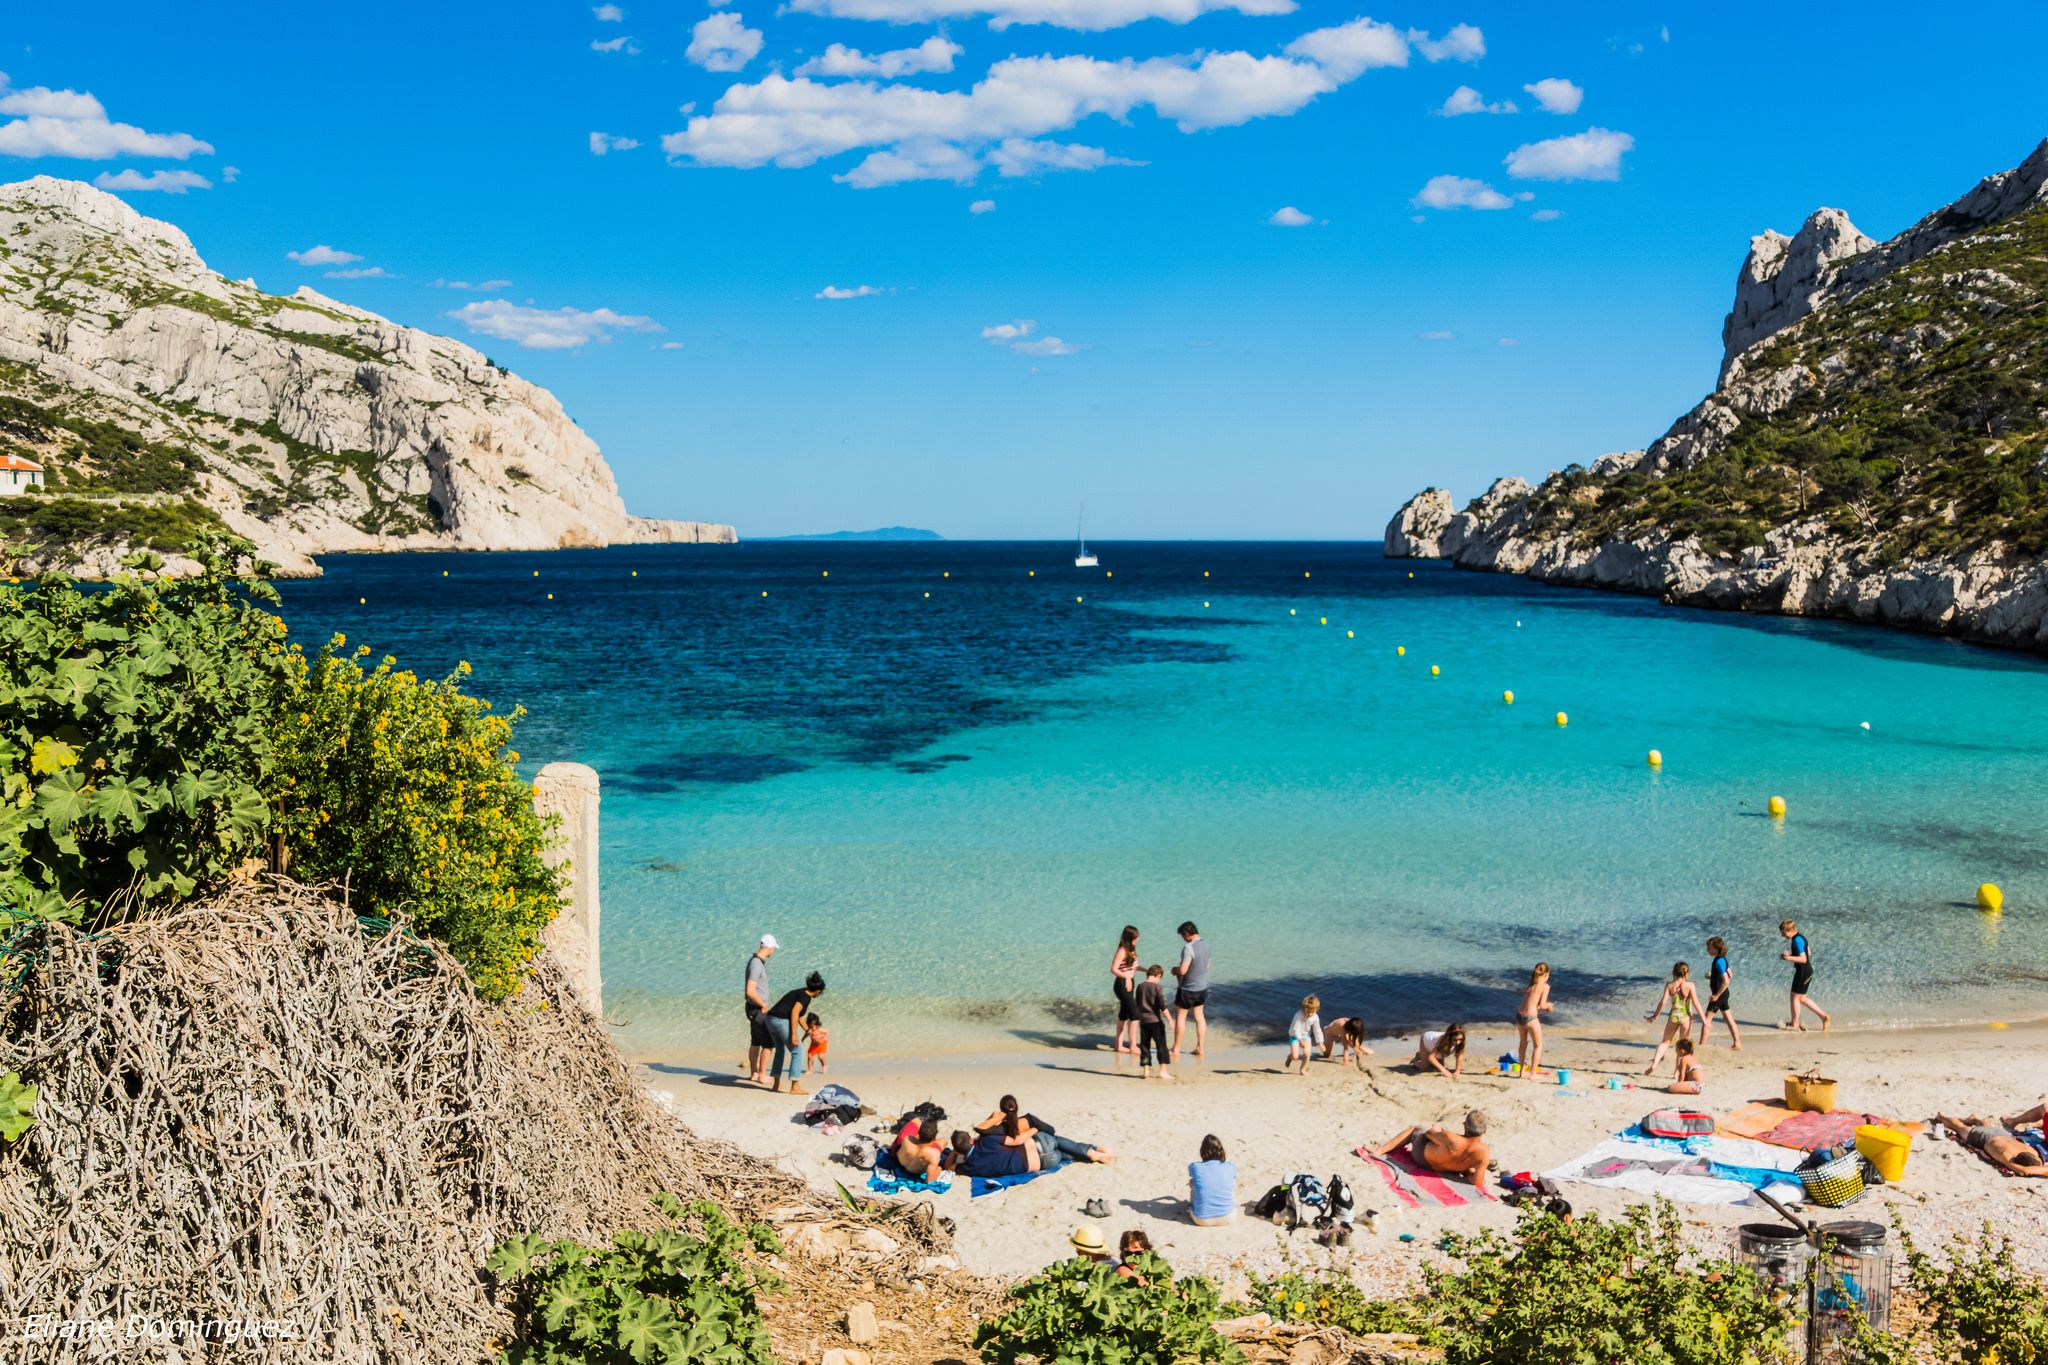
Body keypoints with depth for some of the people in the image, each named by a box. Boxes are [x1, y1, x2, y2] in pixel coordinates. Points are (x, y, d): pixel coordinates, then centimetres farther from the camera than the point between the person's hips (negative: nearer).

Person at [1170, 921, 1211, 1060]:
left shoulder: (1189, 948, -26)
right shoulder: (1205, 946, 0)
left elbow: (1182, 970, -28)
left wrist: (1175, 970, -5)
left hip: (1187, 989, -7)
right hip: (1202, 987, 7)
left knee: (1180, 1017, 7)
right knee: (1199, 1017, 14)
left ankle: (1176, 1049, 14)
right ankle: (1200, 1048, 17)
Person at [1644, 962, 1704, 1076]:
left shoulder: (1669, 985, -3)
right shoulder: (1690, 985, -8)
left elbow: (1663, 1002, -5)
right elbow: (1696, 1003, -12)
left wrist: (1655, 1016, 7)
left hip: (1673, 1015, 2)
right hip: (1686, 1016, -2)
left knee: (1665, 1042, 16)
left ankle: (1654, 1063, -1)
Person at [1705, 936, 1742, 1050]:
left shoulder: (1719, 961, -23)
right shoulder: (1723, 959, 7)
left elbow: (1726, 981, -29)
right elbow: (1729, 974, 21)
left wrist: (1716, 995, -24)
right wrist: (1712, 976, 16)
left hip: (1719, 994, -10)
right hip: (1724, 993, 10)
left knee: (1706, 1019, -3)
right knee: (1729, 1019, 14)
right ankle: (1737, 1044, 19)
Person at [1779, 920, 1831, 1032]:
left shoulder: (1797, 940, -20)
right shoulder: (1800, 937, 10)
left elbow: (1803, 959, -26)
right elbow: (1809, 952, 22)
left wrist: (1789, 958, -36)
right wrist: (1790, 955, 16)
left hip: (1803, 971, -10)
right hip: (1807, 970, 10)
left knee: (1795, 996, 3)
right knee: (1801, 998, 16)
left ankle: (1794, 1023, 13)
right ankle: (1823, 1016, 16)